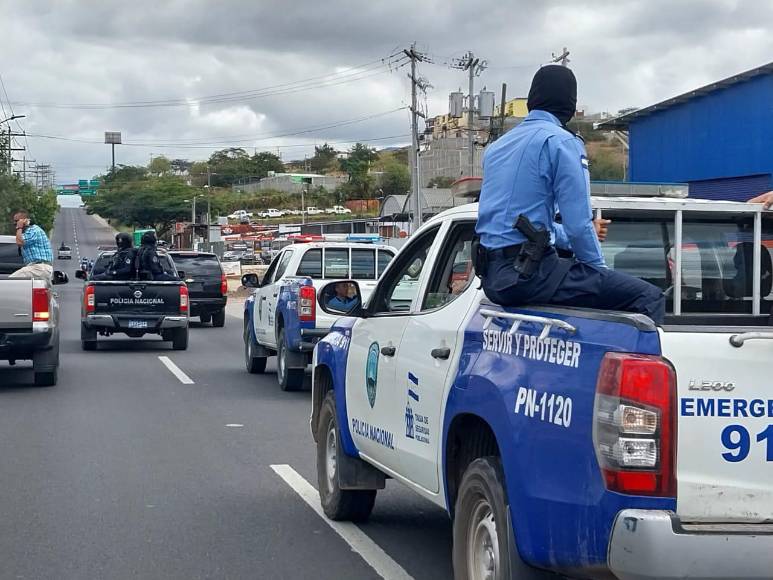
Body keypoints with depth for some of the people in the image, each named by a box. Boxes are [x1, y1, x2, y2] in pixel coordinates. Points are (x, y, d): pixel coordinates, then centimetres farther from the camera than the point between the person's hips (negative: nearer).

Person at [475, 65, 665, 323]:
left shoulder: (497, 146, 19)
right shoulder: (562, 142, -7)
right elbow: (578, 225, -13)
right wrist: (600, 270, 4)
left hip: (492, 277, 9)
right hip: (530, 273, -9)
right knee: (649, 298, -7)